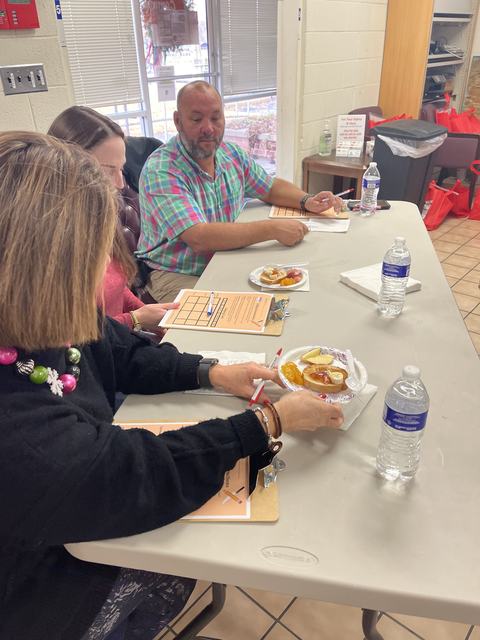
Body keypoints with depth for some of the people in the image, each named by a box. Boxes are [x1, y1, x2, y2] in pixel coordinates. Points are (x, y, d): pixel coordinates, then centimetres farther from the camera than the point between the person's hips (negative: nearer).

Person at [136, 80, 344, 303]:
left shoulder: (232, 154, 3)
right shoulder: (160, 170, -20)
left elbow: (272, 187, 17)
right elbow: (198, 238, -31)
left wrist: (307, 201, -5)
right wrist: (272, 229, -30)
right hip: (177, 276, -6)